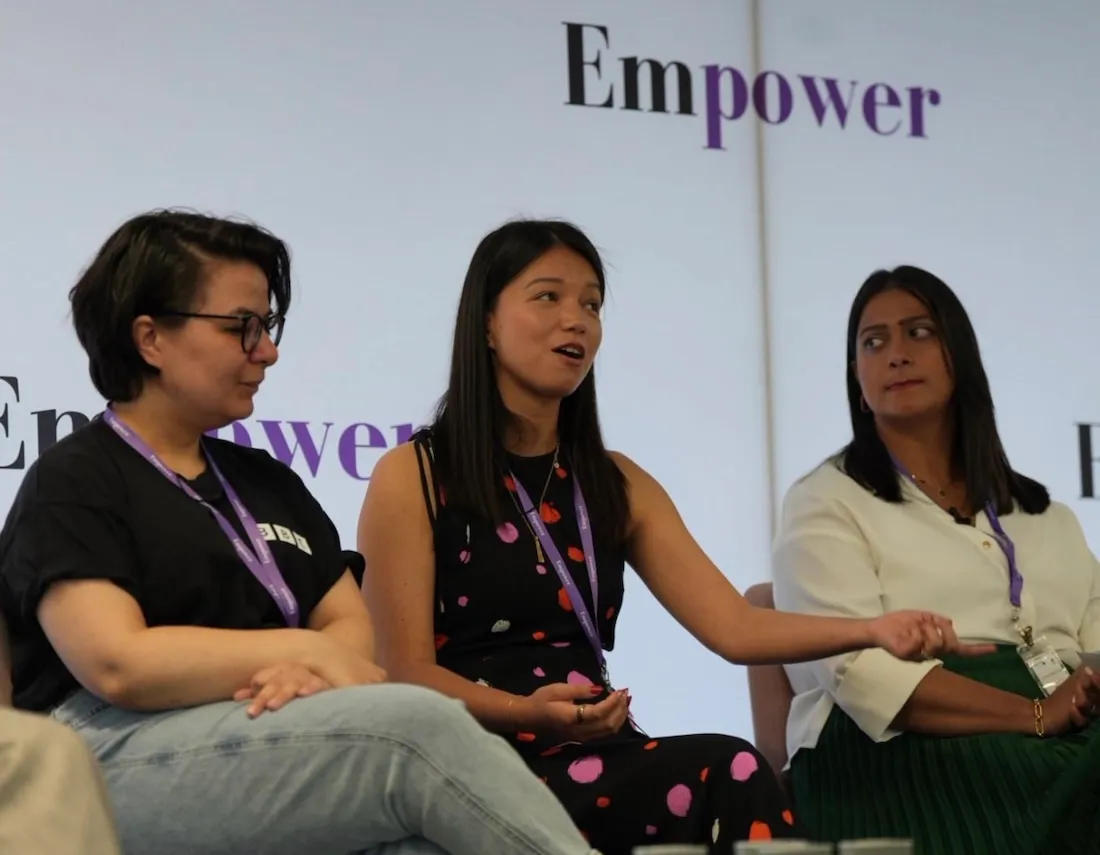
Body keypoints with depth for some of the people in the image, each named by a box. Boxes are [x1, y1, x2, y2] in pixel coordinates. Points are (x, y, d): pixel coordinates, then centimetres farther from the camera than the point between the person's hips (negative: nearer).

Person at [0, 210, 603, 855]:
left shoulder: (269, 483, 25)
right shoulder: (74, 483, 3)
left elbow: (351, 626, 18)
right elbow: (116, 663, -12)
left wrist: (312, 672, -8)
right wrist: (309, 652, -7)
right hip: (122, 763, -6)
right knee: (422, 726, -29)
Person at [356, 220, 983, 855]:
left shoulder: (617, 485, 17)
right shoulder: (412, 478, 2)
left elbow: (733, 625, 6)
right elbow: (404, 670, -5)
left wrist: (872, 630, -11)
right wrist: (530, 713, -24)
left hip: (592, 756, 5)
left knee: (738, 778, -30)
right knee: (728, 774, -29)